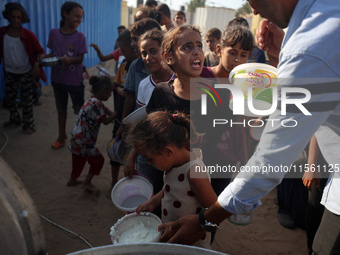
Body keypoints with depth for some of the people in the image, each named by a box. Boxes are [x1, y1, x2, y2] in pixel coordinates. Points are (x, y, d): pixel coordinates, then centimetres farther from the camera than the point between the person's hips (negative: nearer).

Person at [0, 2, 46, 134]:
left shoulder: (28, 35, -15)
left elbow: (40, 51, -9)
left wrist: (36, 64, -24)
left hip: (26, 72, -3)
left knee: (27, 100, 2)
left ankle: (29, 124, 18)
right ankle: (14, 119, 38)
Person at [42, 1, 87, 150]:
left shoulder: (80, 36, -10)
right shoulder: (53, 33, -3)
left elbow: (80, 58, -9)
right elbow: (53, 53, 6)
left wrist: (70, 60, -29)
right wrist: (45, 57, -13)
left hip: (75, 81, -3)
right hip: (58, 79, 3)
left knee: (80, 110, 7)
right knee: (61, 109, 17)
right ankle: (61, 137, 33)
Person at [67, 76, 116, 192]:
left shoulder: (91, 101, 9)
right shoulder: (96, 103, -22)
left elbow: (106, 111, 9)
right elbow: (105, 121, -20)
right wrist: (117, 114, -11)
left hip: (76, 137, 10)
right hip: (84, 141, -10)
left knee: (79, 160, 27)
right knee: (98, 160, 8)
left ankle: (72, 180, 43)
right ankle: (87, 182, 17)